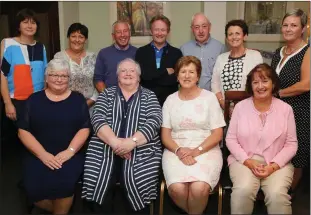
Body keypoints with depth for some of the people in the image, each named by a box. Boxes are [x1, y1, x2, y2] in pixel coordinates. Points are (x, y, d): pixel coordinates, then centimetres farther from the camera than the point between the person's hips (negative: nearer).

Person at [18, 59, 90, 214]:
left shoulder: (77, 99, 9)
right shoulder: (34, 99, 9)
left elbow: (84, 129, 2)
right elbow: (23, 131, 3)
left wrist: (69, 151, -14)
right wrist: (42, 154, -11)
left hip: (70, 155, -1)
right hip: (38, 155, 1)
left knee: (64, 184, -29)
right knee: (33, 188, -23)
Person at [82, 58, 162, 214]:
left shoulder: (149, 96, 11)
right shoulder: (106, 94, 14)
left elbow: (154, 121, -4)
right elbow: (97, 118, 0)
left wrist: (132, 141, -19)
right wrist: (114, 142, -17)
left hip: (141, 151, -1)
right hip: (105, 149, 1)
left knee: (137, 182, -27)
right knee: (97, 181, -23)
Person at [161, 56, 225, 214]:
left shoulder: (209, 97, 5)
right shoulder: (170, 100, 11)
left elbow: (217, 134, 1)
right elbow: (165, 134, 7)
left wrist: (196, 151, -13)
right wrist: (179, 150, -13)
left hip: (205, 151, -1)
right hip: (176, 151, 2)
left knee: (199, 188, -30)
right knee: (176, 188, -27)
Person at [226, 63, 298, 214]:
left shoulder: (285, 109, 3)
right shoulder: (240, 107, 3)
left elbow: (291, 144, 3)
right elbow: (230, 139, 2)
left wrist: (274, 165, -11)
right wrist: (247, 161, -11)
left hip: (277, 164, 0)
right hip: (244, 161, 0)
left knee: (277, 194, -28)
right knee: (243, 190, -29)